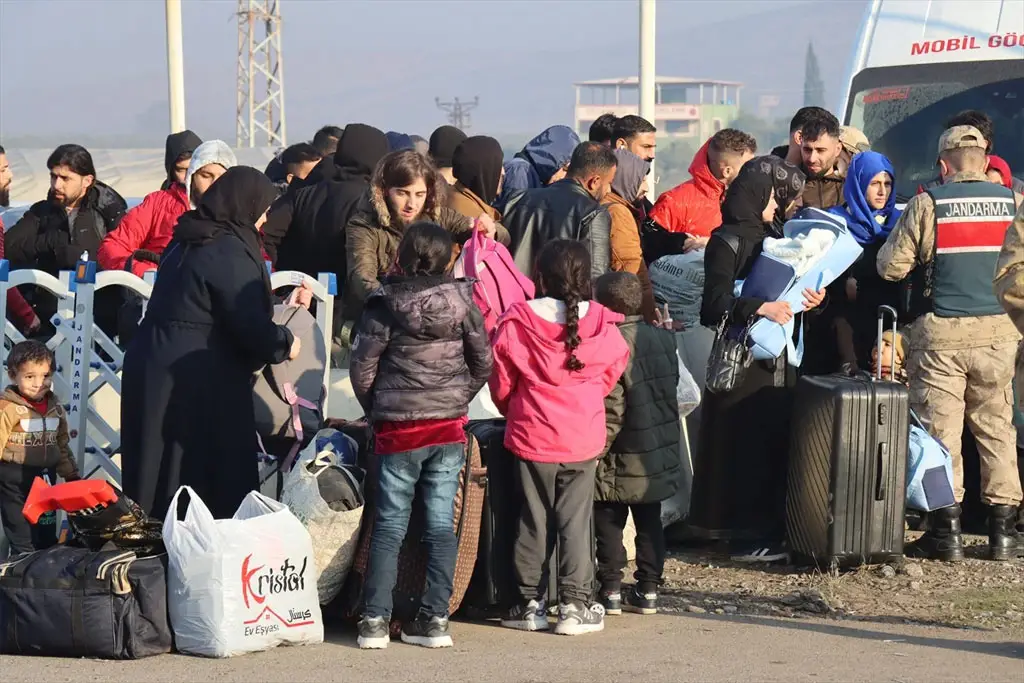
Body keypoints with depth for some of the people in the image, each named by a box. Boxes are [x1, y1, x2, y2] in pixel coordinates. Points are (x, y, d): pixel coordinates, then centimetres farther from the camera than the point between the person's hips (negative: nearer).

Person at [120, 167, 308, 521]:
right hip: (197, 384, -9)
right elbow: (250, 325, -18)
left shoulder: (187, 243, 15)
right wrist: (284, 343, 2)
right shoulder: (230, 253, -14)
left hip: (151, 369, 9)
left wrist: (282, 307, 30)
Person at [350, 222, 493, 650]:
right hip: (449, 427, 2)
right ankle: (435, 618, 5)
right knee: (441, 523, 6)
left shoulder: (385, 304, -9)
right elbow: (483, 361, 4)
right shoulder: (461, 300, -2)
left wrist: (376, 410, 10)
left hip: (398, 428, -2)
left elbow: (362, 366, -6)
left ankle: (375, 619, 0)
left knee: (390, 524, 4)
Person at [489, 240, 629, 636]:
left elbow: (501, 385, 1)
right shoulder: (603, 327, -7)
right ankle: (574, 605, 5)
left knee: (533, 521, 9)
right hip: (584, 440, 1)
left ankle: (530, 604, 13)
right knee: (576, 521, 6)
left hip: (531, 438, 0)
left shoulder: (515, 324, -10)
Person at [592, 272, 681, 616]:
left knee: (608, 523, 6)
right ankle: (648, 590, 17)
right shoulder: (663, 338, 3)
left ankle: (611, 590, 8)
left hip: (622, 459, -7)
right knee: (649, 522, 14)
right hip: (662, 455, 7)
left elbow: (612, 409, -20)